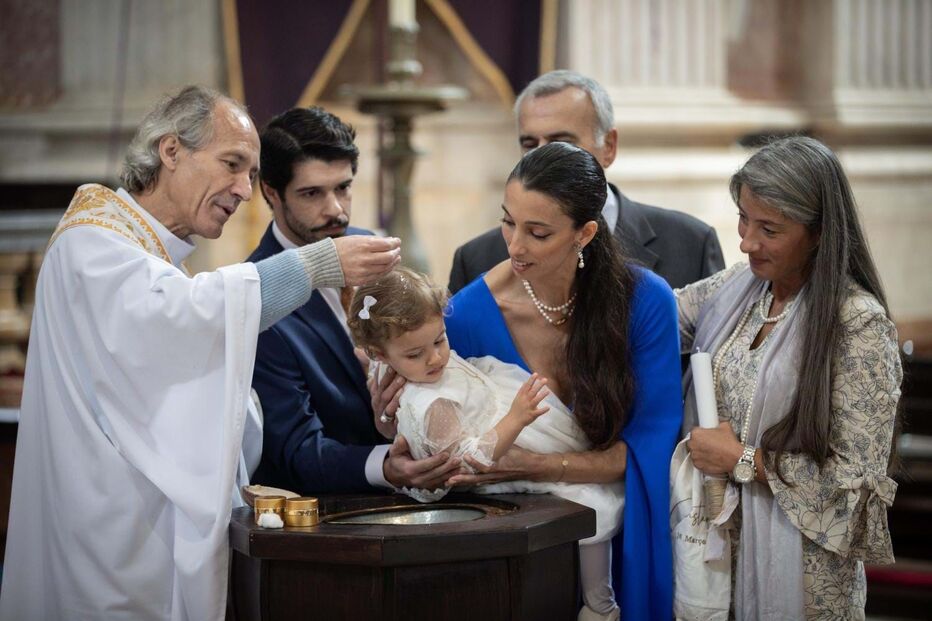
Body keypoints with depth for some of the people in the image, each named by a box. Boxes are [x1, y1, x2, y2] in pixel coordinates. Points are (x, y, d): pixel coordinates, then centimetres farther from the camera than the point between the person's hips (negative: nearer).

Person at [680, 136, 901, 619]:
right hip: (719, 538, 6)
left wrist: (743, 461, -15)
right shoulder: (737, 287, 2)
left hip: (796, 563, -6)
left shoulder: (857, 324, -17)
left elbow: (858, 477, -17)